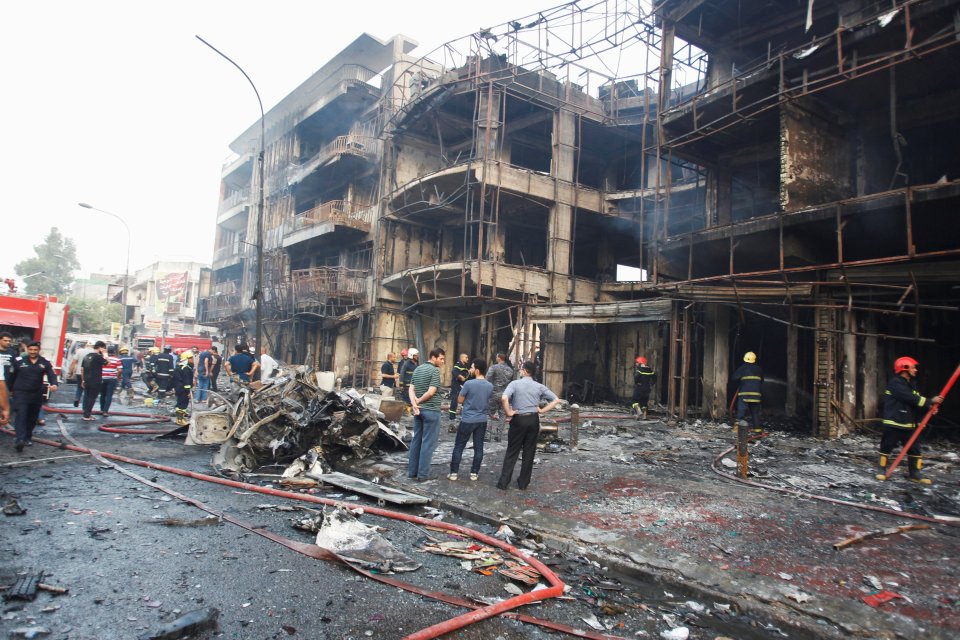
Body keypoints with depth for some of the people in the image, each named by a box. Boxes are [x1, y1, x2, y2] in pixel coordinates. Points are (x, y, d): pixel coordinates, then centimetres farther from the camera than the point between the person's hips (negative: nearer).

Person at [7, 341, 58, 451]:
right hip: (20, 392, -3)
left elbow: (51, 375, -10)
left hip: (37, 394, 3)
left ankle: (28, 437, 30)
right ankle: (20, 440, -22)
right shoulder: (18, 360, -4)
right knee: (21, 415, -15)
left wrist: (54, 384, -30)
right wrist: (11, 389, 14)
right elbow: (12, 376, 7)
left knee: (32, 417, 13)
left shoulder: (45, 362, 0)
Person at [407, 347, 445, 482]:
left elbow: (411, 389, 5)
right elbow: (431, 392, -18)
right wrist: (417, 401, -5)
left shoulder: (417, 369, 12)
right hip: (431, 410, -8)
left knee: (416, 440, 13)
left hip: (418, 410, 8)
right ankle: (422, 474, 1)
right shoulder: (435, 370, -12)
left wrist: (414, 404, -8)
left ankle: (412, 471, 18)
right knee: (428, 442, -1)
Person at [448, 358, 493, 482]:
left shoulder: (469, 383, -17)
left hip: (467, 420, -4)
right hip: (482, 420, 4)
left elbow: (459, 400, -6)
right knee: (478, 447, 10)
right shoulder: (490, 386, 0)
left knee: (459, 446, 6)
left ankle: (453, 473, 8)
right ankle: (474, 473, 14)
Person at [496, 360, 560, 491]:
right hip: (533, 420, 3)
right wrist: (542, 410, 2)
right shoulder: (539, 386, 3)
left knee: (512, 452, 5)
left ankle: (503, 483, 6)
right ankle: (523, 483, 18)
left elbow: (504, 398, -24)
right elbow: (556, 399, 2)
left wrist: (508, 413, -12)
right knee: (529, 453, 11)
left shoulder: (515, 383, -7)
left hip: (519, 419, -2)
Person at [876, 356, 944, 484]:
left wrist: (930, 406, -14)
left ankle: (914, 474, 20)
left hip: (909, 425, 8)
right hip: (893, 424, -8)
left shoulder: (911, 384, 14)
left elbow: (918, 401, 5)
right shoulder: (895, 383, -13)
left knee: (915, 449, 10)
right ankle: (882, 470, 14)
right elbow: (910, 398, -22)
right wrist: (930, 401, -21)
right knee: (886, 447, 1)